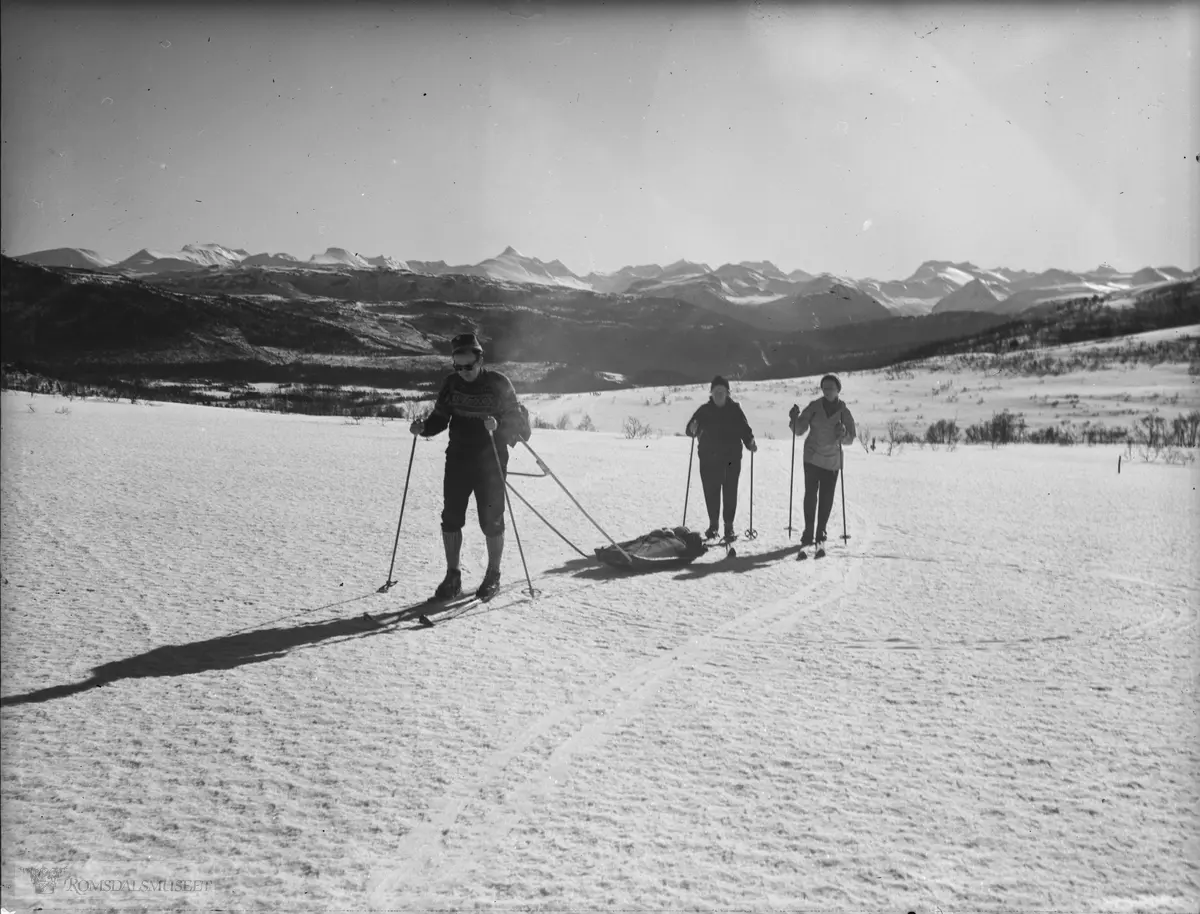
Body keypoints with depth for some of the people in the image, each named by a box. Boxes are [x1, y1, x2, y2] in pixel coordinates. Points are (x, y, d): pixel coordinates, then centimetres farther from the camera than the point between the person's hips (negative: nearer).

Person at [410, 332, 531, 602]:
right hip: (457, 460, 4)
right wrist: (423, 428, -11)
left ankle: (493, 576, 19)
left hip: (491, 463, -4)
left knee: (491, 522, 1)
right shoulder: (451, 384, 4)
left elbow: (517, 421, -9)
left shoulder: (499, 384, -8)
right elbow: (439, 418, 9)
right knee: (451, 519, 3)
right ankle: (452, 576, 15)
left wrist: (498, 426, -30)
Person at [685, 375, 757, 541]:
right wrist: (693, 429, -25)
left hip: (732, 458, -1)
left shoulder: (735, 409, 0)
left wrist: (750, 442, -16)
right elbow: (691, 429, -2)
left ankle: (729, 526, 10)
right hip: (709, 458, 1)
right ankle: (713, 524, 20)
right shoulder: (704, 410, 1)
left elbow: (744, 429, 1)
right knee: (711, 491, 5)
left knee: (730, 492, 1)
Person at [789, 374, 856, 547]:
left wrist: (843, 434, -19)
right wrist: (795, 419, -20)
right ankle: (808, 532, -2)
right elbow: (799, 430, -1)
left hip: (832, 461, 1)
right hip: (812, 457, -1)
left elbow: (850, 438, 2)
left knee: (827, 498, 3)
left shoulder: (844, 411, 1)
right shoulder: (815, 406, -1)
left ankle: (820, 532, 14)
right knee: (811, 493, -7)